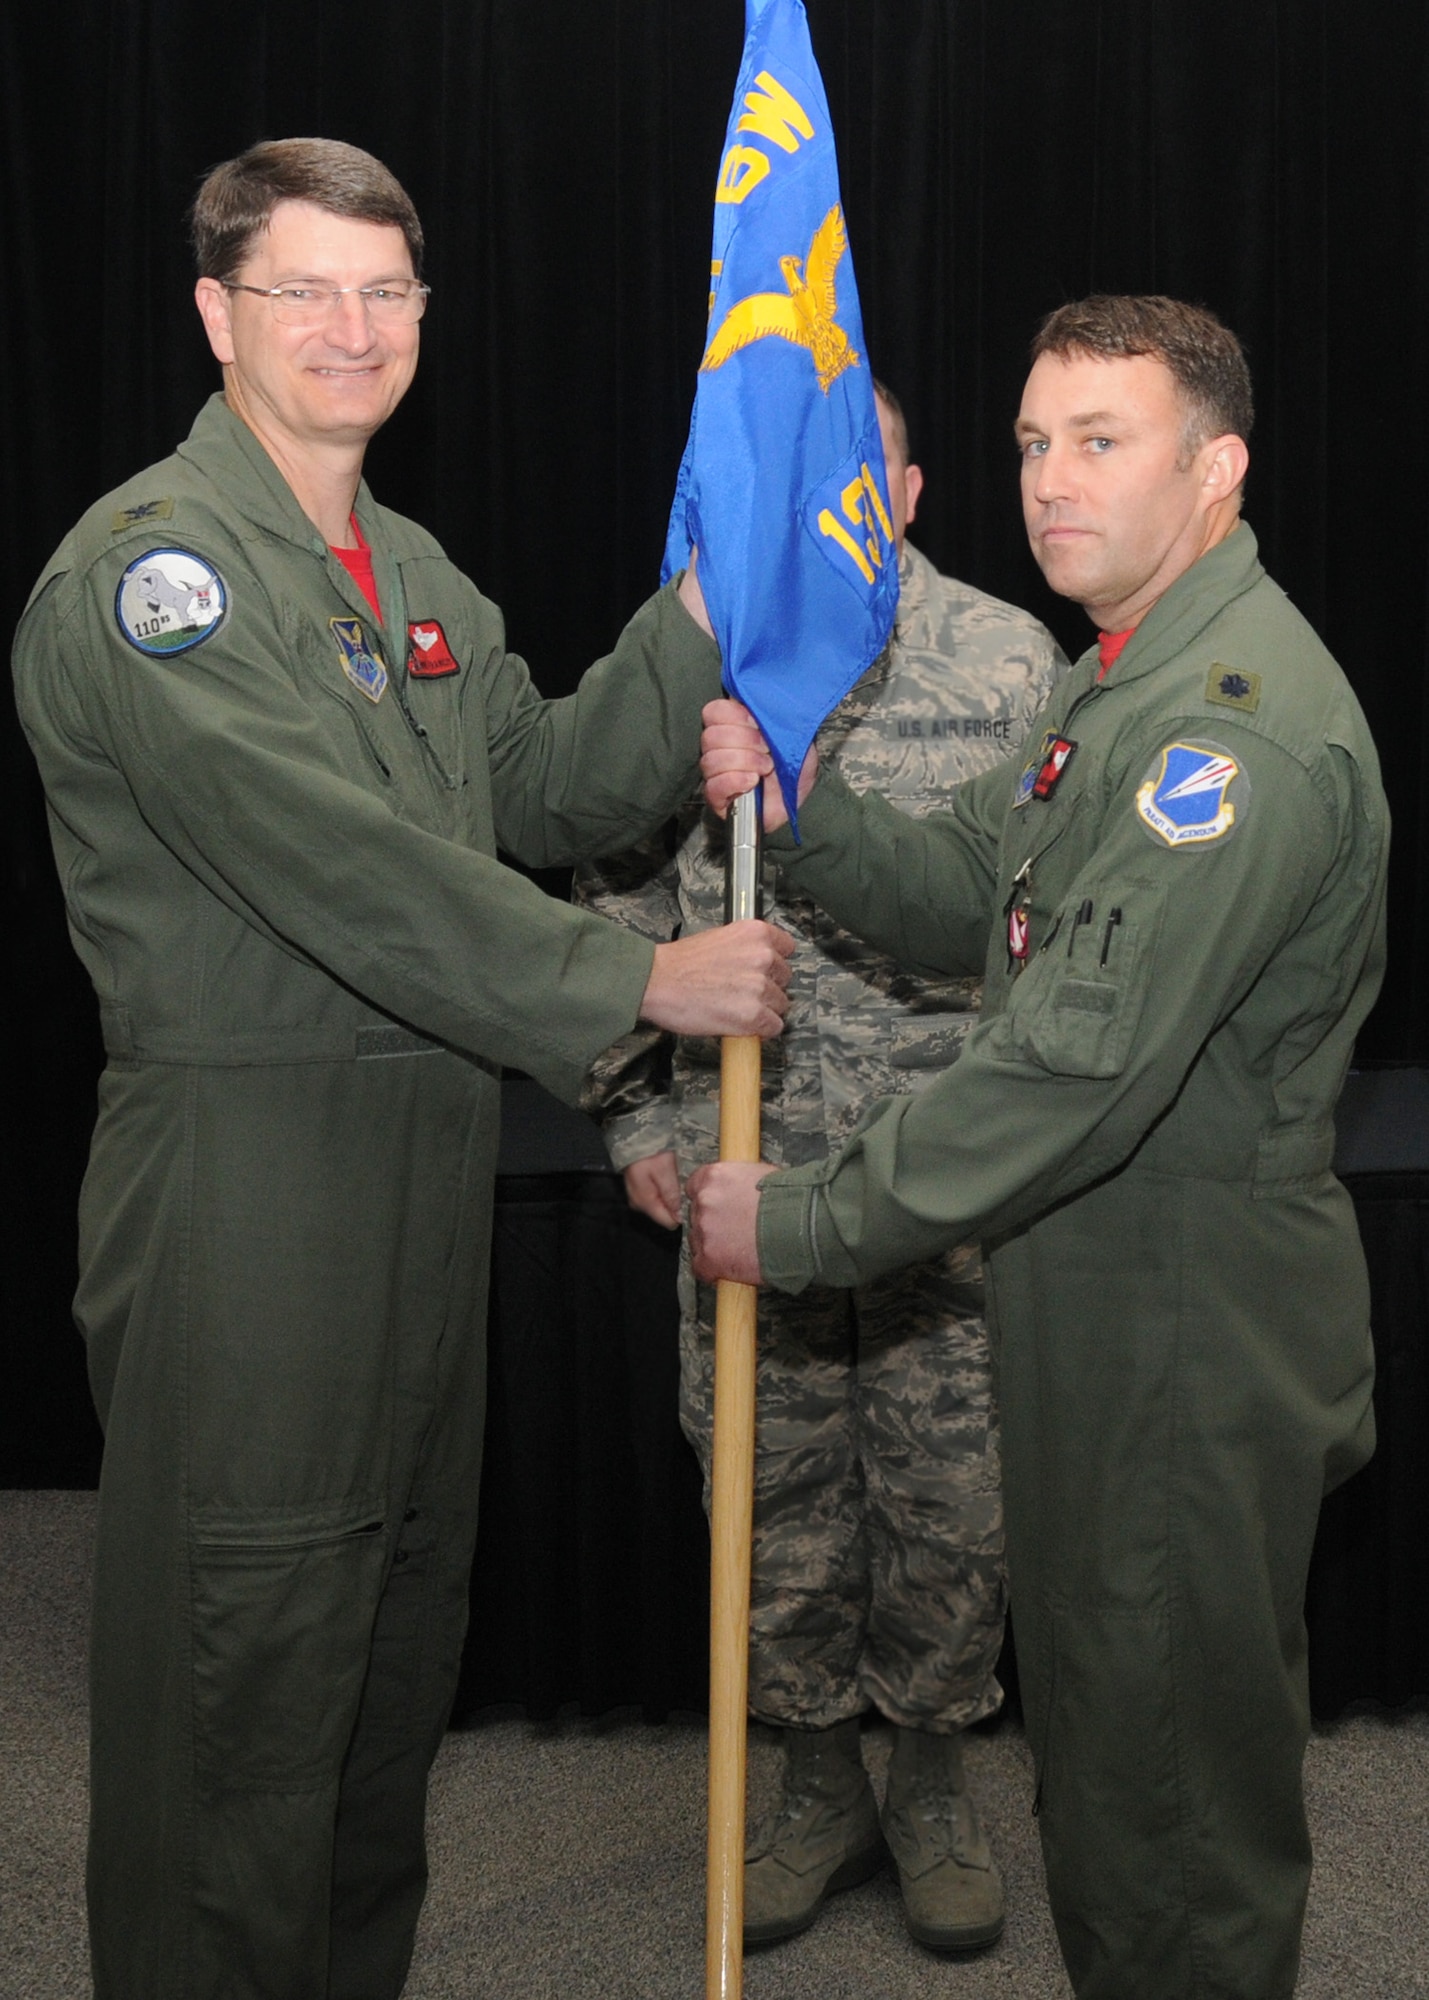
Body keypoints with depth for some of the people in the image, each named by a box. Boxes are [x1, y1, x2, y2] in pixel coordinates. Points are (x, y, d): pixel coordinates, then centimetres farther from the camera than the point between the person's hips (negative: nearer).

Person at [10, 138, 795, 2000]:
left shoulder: (416, 574, 17)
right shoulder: (150, 565, -12)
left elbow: (545, 790, 12)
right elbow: (339, 864, -22)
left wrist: (702, 625, 0)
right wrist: (637, 978, -19)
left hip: (426, 1154, 9)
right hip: (243, 1188, -9)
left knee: (398, 1639, 18)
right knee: (247, 1663, -1)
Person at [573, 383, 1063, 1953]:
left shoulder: (1011, 661, -1)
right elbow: (620, 906, 9)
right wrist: (635, 1113, 5)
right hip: (744, 1170, 1)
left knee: (952, 1503, 8)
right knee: (773, 1502, 10)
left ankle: (932, 1786, 31)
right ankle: (819, 1791, 30)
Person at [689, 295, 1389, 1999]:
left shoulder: (1240, 722, -23)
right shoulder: (1126, 679, 13)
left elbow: (1080, 1066, -28)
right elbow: (966, 903, 13)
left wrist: (808, 1225, -21)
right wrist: (790, 802, -5)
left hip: (1193, 1343, -10)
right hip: (1095, 1305, 10)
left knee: (1167, 1789, 5)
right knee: (1098, 1725, 23)